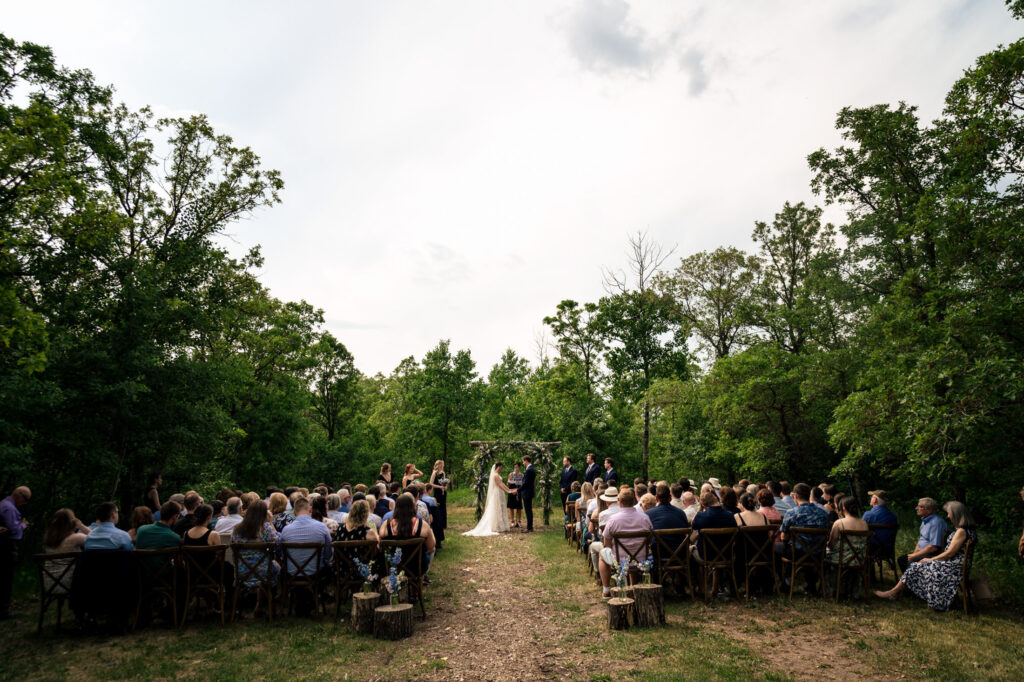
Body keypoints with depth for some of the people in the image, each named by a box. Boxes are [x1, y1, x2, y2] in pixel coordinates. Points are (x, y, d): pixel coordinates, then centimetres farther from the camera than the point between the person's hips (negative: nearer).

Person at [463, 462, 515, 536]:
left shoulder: (497, 474, 13)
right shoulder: (496, 475, -17)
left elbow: (501, 483, 16)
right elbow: (500, 485, -20)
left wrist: (509, 489, 15)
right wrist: (508, 491, -18)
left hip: (496, 494, 10)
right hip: (497, 494, -10)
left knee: (500, 510, 11)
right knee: (497, 510, -4)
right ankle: (496, 527, 1)